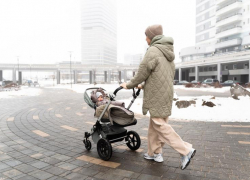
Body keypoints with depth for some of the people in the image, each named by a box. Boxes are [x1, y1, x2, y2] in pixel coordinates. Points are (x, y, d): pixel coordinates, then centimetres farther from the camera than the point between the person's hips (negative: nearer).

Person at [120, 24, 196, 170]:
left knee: (160, 125, -3)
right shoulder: (168, 52, 16)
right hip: (166, 93, 9)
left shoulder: (153, 50, -12)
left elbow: (142, 74, -10)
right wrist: (144, 85, 25)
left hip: (157, 95, -9)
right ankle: (154, 153, 22)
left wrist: (128, 85, 6)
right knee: (155, 124, 14)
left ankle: (186, 150, -1)